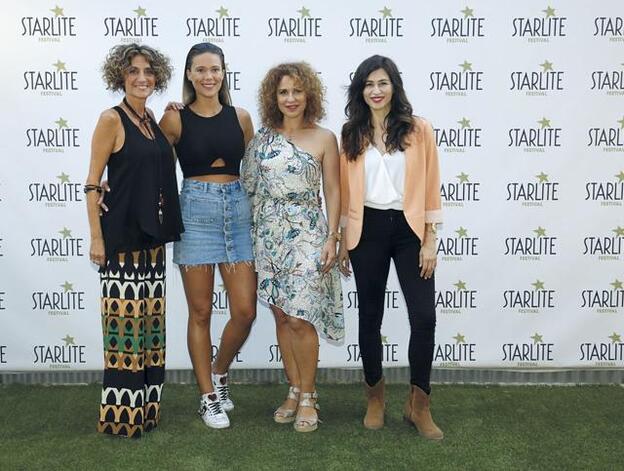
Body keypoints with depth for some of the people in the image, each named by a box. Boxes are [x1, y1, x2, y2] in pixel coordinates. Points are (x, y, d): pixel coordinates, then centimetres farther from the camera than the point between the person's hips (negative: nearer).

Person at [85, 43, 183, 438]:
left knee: (151, 319, 11)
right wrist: (96, 237, -13)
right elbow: (93, 183, -9)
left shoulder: (153, 119, 12)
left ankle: (147, 406, 23)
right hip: (121, 233, -7)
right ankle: (121, 412, 9)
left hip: (152, 233, 7)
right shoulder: (112, 119, -8)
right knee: (124, 319, -3)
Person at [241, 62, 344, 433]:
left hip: (307, 236, -3)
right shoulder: (263, 138, 8)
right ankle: (294, 391, 22)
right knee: (281, 316, 8)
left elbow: (333, 192, 0)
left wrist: (332, 238, -6)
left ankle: (308, 397, 11)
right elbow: (249, 184, 11)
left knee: (300, 318, -6)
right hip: (270, 235, 4)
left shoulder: (324, 139, 0)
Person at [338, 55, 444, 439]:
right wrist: (343, 240, 7)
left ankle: (419, 405, 14)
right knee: (370, 317, 9)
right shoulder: (352, 134, 6)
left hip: (409, 229, -1)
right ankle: (375, 399, 27)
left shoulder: (419, 129, 0)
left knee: (424, 317, -5)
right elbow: (346, 191, 8)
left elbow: (430, 186, -1)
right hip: (367, 230, 2)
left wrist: (430, 240, -5)